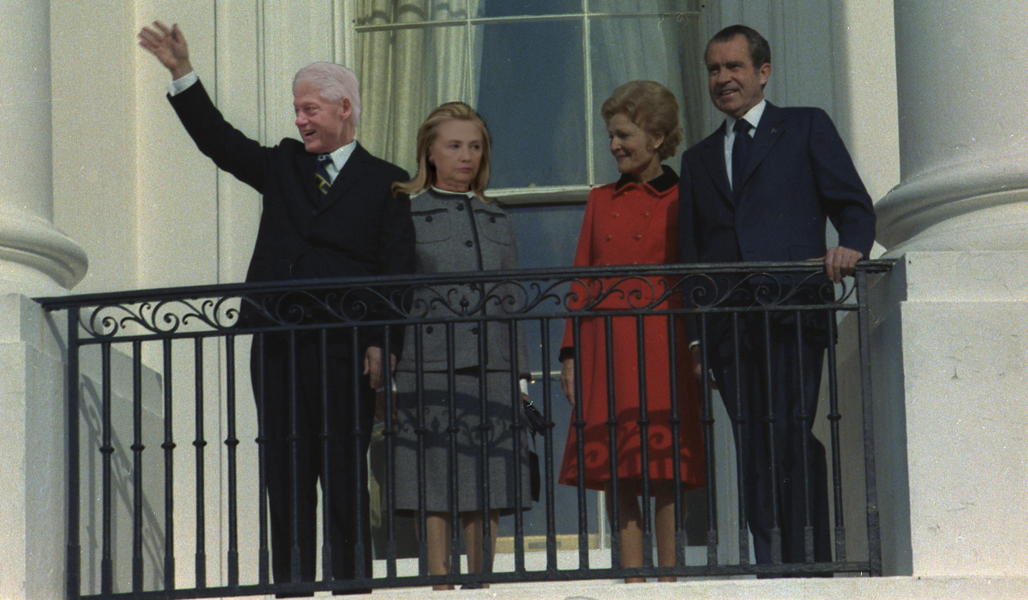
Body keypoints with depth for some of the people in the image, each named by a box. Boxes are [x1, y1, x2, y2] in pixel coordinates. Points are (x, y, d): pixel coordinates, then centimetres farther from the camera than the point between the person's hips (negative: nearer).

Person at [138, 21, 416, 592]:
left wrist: (381, 344, -11)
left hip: (344, 351, -4)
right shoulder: (283, 165, 16)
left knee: (345, 482, -3)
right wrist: (182, 74, -2)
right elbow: (217, 139, 8)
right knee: (286, 483, 3)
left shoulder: (384, 182, 4)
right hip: (277, 347, 4)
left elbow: (397, 271, -1)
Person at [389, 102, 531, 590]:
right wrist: (389, 367, -6)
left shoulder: (496, 220, 15)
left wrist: (519, 374, 9)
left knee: (488, 493, 3)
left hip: (492, 368, 4)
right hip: (431, 367, -4)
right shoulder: (407, 216, 2)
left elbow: (512, 304, 15)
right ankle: (440, 582, 0)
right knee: (436, 493, -4)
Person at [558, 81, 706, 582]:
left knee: (665, 467, -5)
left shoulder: (682, 200, 4)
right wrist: (571, 352, 5)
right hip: (605, 347, 3)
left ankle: (668, 579, 0)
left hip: (662, 345, -3)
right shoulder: (601, 201, 14)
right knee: (614, 471, 0)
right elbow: (581, 281, 13)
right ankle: (632, 580, 3)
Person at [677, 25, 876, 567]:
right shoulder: (698, 159, 24)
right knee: (753, 451, -1)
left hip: (791, 315, -4)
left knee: (793, 439, -15)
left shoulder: (806, 128, 13)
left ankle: (809, 563, -14)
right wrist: (696, 339, 10)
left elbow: (853, 204, 7)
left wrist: (850, 246, -16)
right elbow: (691, 253, 20)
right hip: (729, 326, 4)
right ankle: (768, 569, -1)